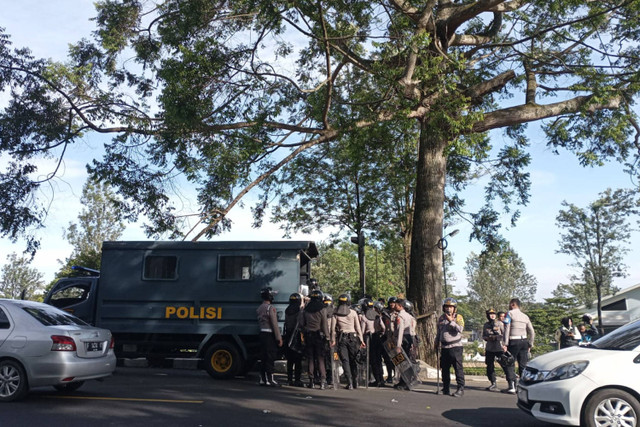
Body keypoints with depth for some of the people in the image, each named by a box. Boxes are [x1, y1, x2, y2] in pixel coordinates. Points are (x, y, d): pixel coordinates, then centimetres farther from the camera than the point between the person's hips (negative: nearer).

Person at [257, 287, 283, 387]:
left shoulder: (259, 308, 14)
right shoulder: (270, 308, -14)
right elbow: (274, 324, -17)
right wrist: (279, 338, -14)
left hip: (262, 333, 9)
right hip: (270, 334, -9)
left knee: (264, 357, 12)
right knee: (270, 358, -5)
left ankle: (263, 379, 16)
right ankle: (270, 379, -3)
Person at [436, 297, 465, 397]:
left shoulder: (458, 317, 0)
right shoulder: (441, 318, 16)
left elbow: (460, 329, -17)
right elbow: (439, 332, 25)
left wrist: (451, 321, -19)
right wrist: (436, 343, 24)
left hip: (455, 347, -5)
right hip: (444, 347, 5)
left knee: (458, 368, -8)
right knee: (445, 369, 9)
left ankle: (461, 389, -3)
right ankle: (446, 389, 18)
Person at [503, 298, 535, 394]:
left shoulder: (510, 313, -1)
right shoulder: (525, 316, 16)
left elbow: (507, 329, -10)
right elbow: (532, 332, 13)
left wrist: (505, 343, -11)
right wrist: (530, 344, 17)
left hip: (514, 341, -5)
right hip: (524, 341, 5)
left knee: (510, 364, 0)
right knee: (523, 364, 8)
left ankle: (512, 386, -8)